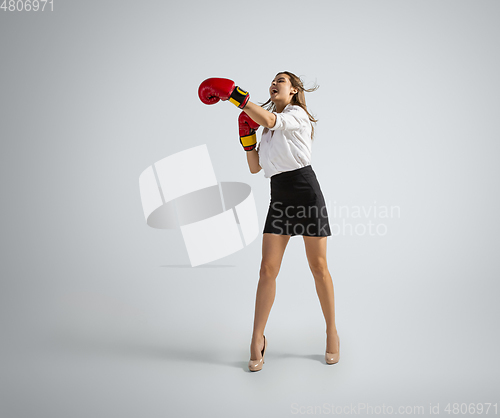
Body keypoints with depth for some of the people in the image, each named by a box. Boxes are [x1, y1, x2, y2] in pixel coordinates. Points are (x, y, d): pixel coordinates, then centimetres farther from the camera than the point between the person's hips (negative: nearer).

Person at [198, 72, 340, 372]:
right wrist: (247, 135, 8)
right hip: (279, 198, 5)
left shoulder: (298, 115, 0)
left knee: (319, 267, 2)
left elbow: (268, 120, -21)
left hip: (305, 190, -5)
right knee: (268, 269, -3)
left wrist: (233, 93, -23)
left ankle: (332, 332, 17)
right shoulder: (269, 130, 20)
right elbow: (255, 167, 18)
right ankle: (258, 338, 6)